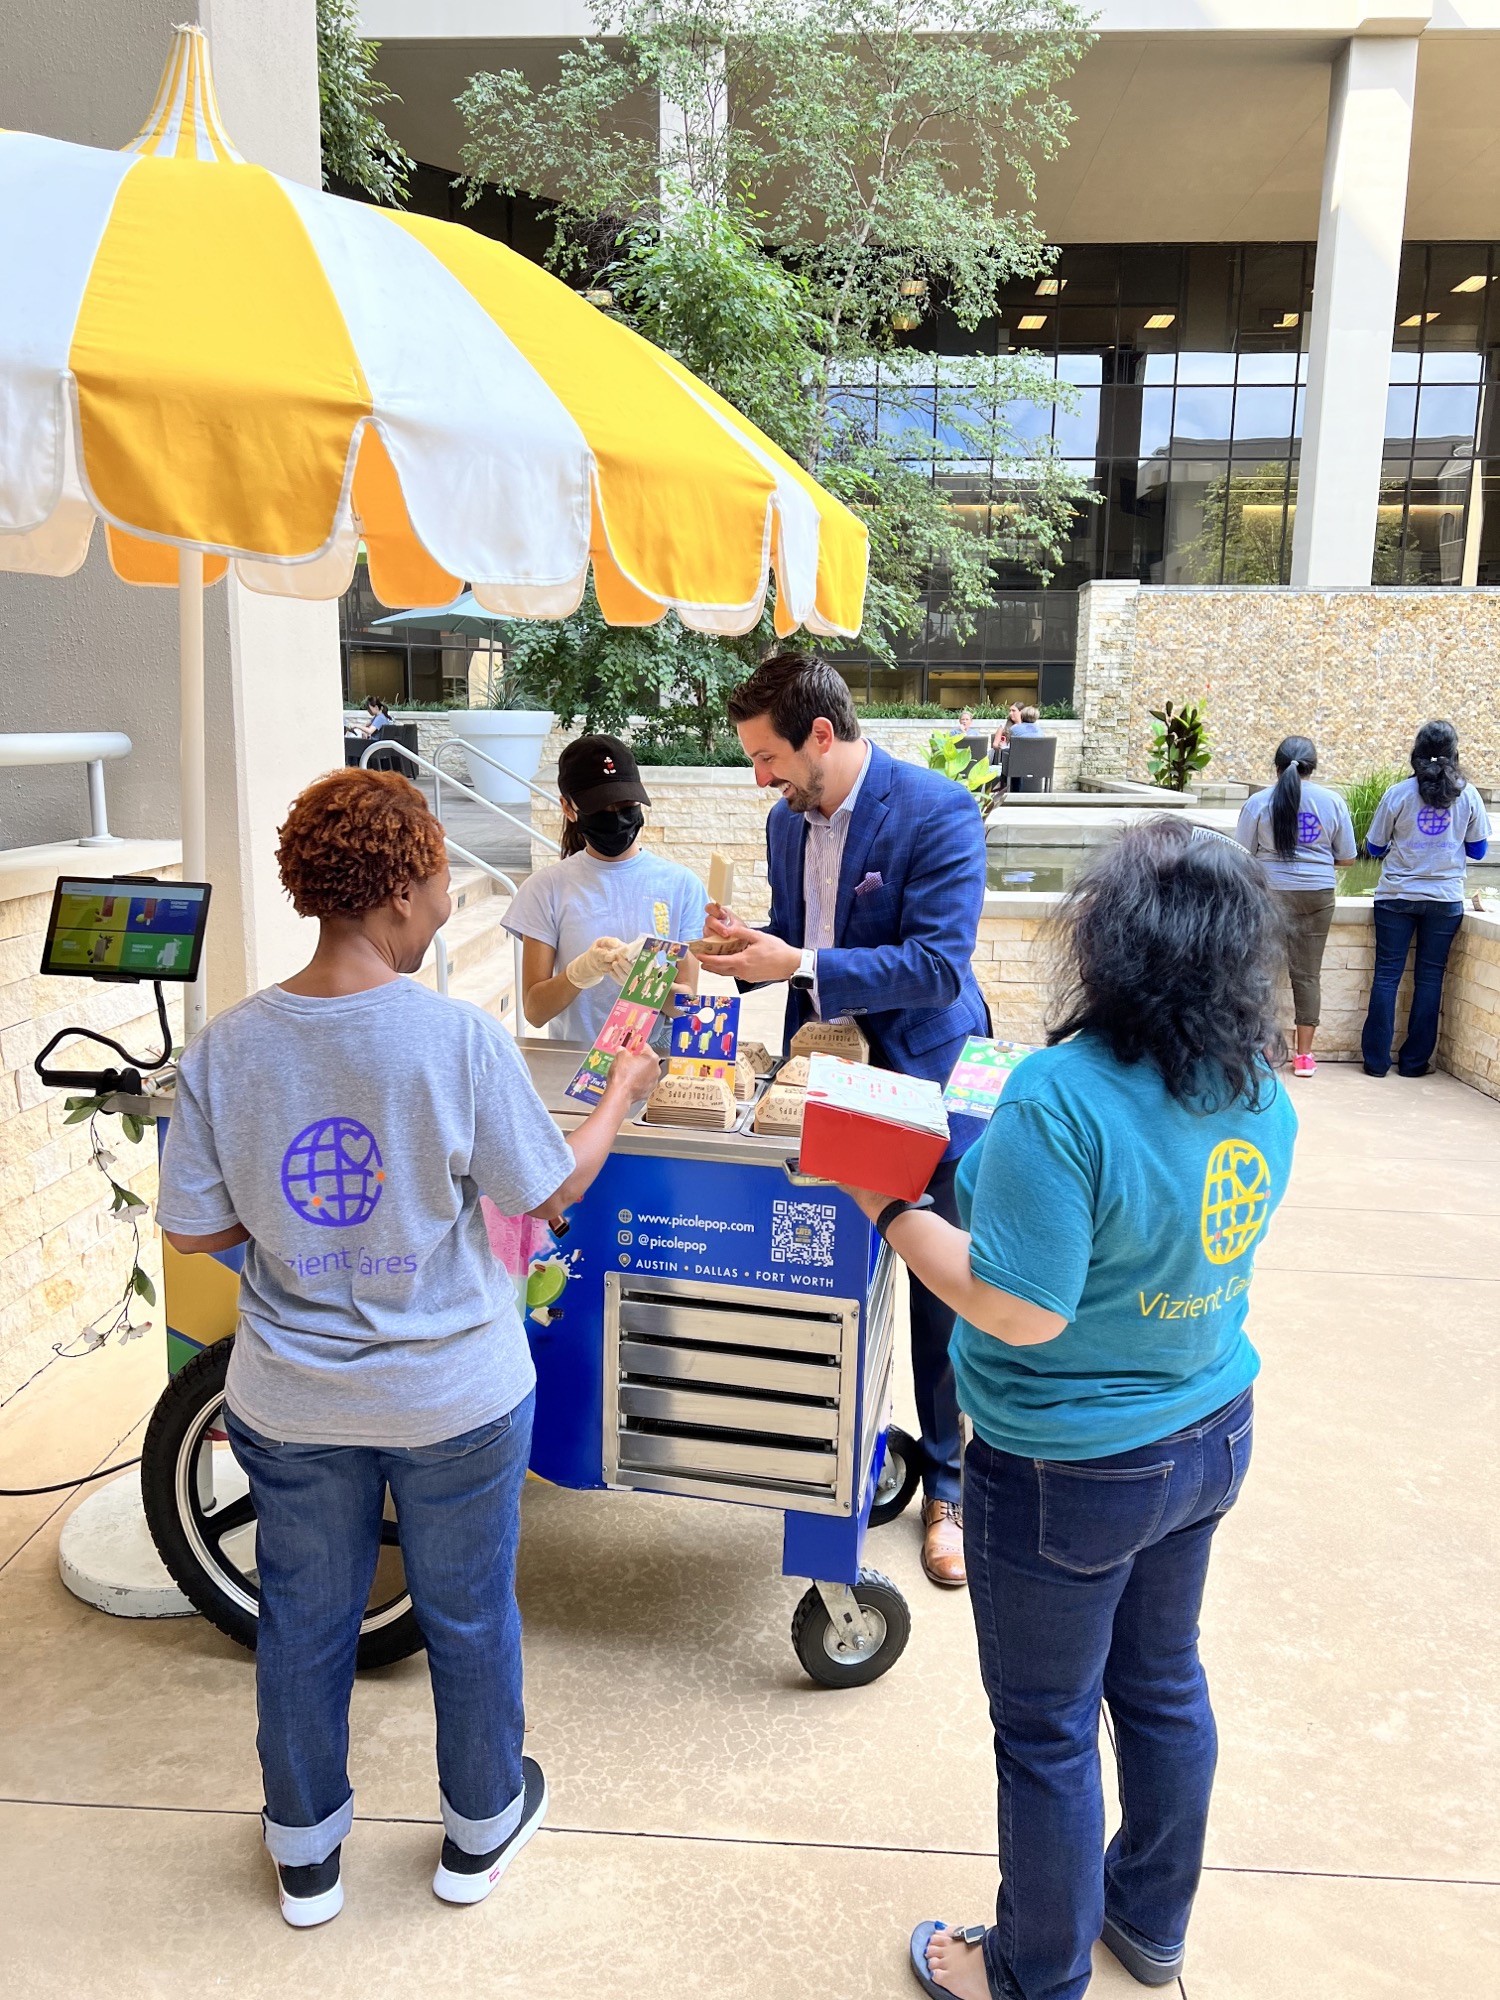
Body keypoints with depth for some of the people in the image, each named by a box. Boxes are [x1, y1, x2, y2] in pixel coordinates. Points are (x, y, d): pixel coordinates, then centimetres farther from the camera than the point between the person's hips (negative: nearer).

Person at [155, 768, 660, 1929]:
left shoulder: (226, 1048, -13)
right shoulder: (459, 1038, -23)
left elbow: (194, 1230, -6)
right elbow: (551, 1190, -11)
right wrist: (623, 1095, 5)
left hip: (291, 1398, 3)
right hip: (452, 1395, -2)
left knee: (304, 1620, 23)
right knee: (469, 1615, 20)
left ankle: (306, 1856, 43)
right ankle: (482, 1829, 43)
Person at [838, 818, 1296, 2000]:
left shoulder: (1064, 1095, -30)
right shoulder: (1264, 1098, -6)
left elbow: (1020, 1307, -28)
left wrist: (892, 1211, -16)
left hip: (1070, 1471, -7)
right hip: (1210, 1437, 7)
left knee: (1048, 1732, 15)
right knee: (1163, 1682, 26)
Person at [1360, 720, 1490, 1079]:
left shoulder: (1398, 794, -6)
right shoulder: (1467, 795, -2)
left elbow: (1374, 848, 1)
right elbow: (1478, 850, 7)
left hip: (1397, 896, -1)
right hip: (1445, 899, 1)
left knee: (1387, 975, 5)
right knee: (1430, 978, 8)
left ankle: (1376, 1059, 7)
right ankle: (1414, 1060, 13)